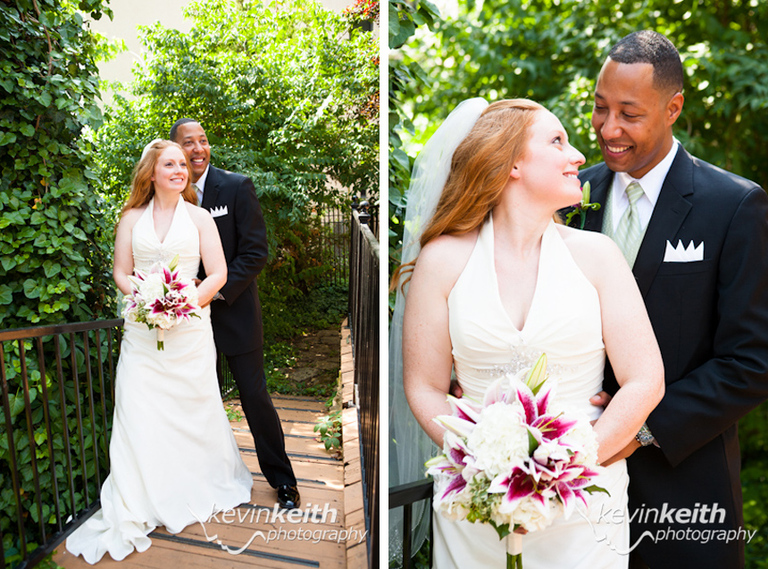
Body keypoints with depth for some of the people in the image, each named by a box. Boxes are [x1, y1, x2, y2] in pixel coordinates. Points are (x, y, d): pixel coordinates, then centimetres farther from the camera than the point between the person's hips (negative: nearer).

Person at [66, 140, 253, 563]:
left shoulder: (199, 217, 4)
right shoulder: (132, 218, 8)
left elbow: (218, 274, 0)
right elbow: (121, 272, 7)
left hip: (190, 329, -1)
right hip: (142, 329, 1)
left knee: (195, 409, 7)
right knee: (138, 413, -1)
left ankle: (206, 488, 30)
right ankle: (132, 514, 11)